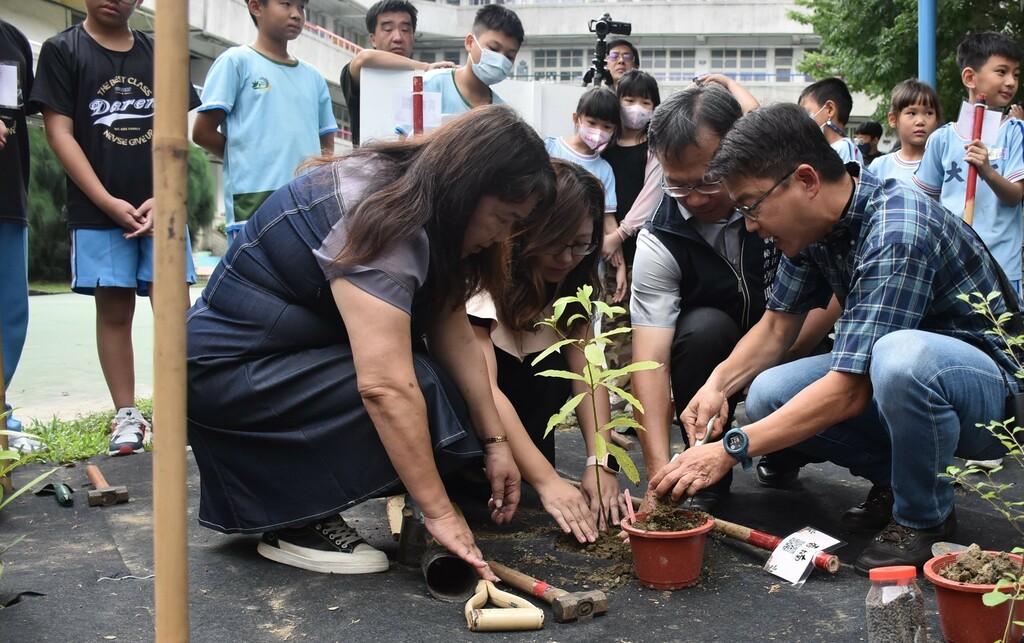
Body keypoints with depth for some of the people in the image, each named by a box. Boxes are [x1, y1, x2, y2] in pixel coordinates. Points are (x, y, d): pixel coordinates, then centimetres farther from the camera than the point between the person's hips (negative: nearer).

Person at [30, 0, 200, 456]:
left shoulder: (159, 55, 11)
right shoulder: (62, 50, 3)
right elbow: (60, 133, -3)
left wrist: (163, 199, -5)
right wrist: (108, 202, -10)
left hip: (161, 208, 2)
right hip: (98, 210, -2)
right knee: (113, 309, 2)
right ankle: (127, 416, 10)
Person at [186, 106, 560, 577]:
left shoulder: (424, 206, 1)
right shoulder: (380, 221, -28)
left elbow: (456, 340, -1)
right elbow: (385, 387, -35)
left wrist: (495, 442, -4)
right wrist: (439, 512, -32)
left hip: (288, 353, 10)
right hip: (226, 366, -10)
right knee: (412, 387, -25)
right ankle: (294, 526, -11)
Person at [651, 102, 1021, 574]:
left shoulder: (895, 235, -30)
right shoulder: (815, 222, -4)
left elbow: (848, 393, -32)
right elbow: (777, 326, 7)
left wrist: (730, 450, -30)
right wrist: (718, 384, -11)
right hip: (900, 376, 8)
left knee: (901, 356, -40)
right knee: (768, 395, -12)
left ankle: (924, 518, -13)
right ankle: (894, 480, 8)